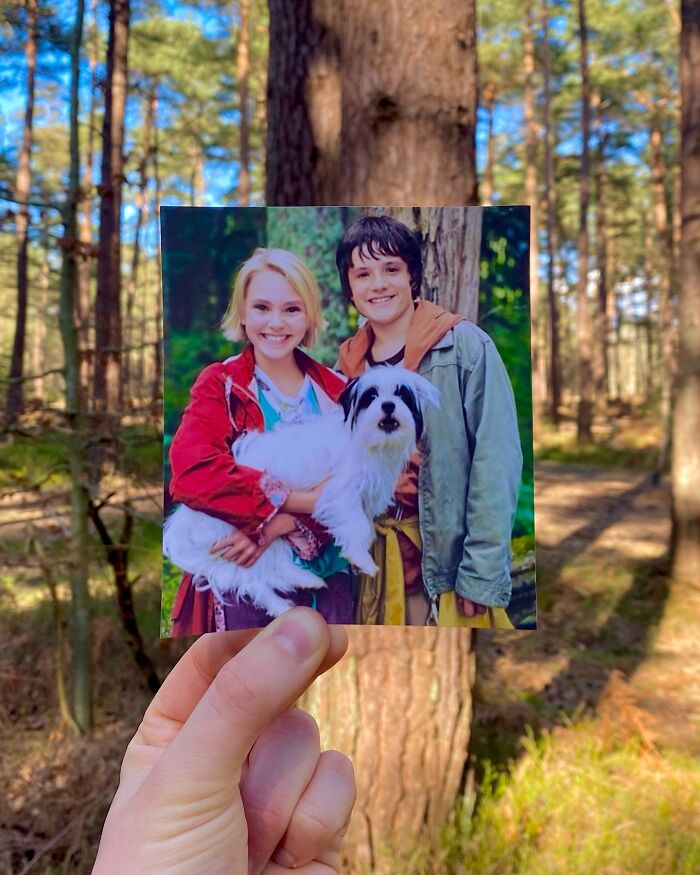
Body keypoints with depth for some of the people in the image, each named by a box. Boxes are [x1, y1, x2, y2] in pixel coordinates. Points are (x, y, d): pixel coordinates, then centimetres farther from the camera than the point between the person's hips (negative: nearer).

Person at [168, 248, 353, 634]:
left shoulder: (337, 391, 3)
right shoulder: (219, 385, -3)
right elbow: (192, 472, -19)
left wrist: (279, 525, -21)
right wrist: (302, 499, -22)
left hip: (327, 578, 3)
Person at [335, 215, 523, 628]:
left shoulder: (465, 347, -10)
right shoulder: (350, 364, 5)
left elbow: (496, 461, -14)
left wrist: (481, 573, -17)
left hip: (453, 554, -4)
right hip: (379, 557, 4)